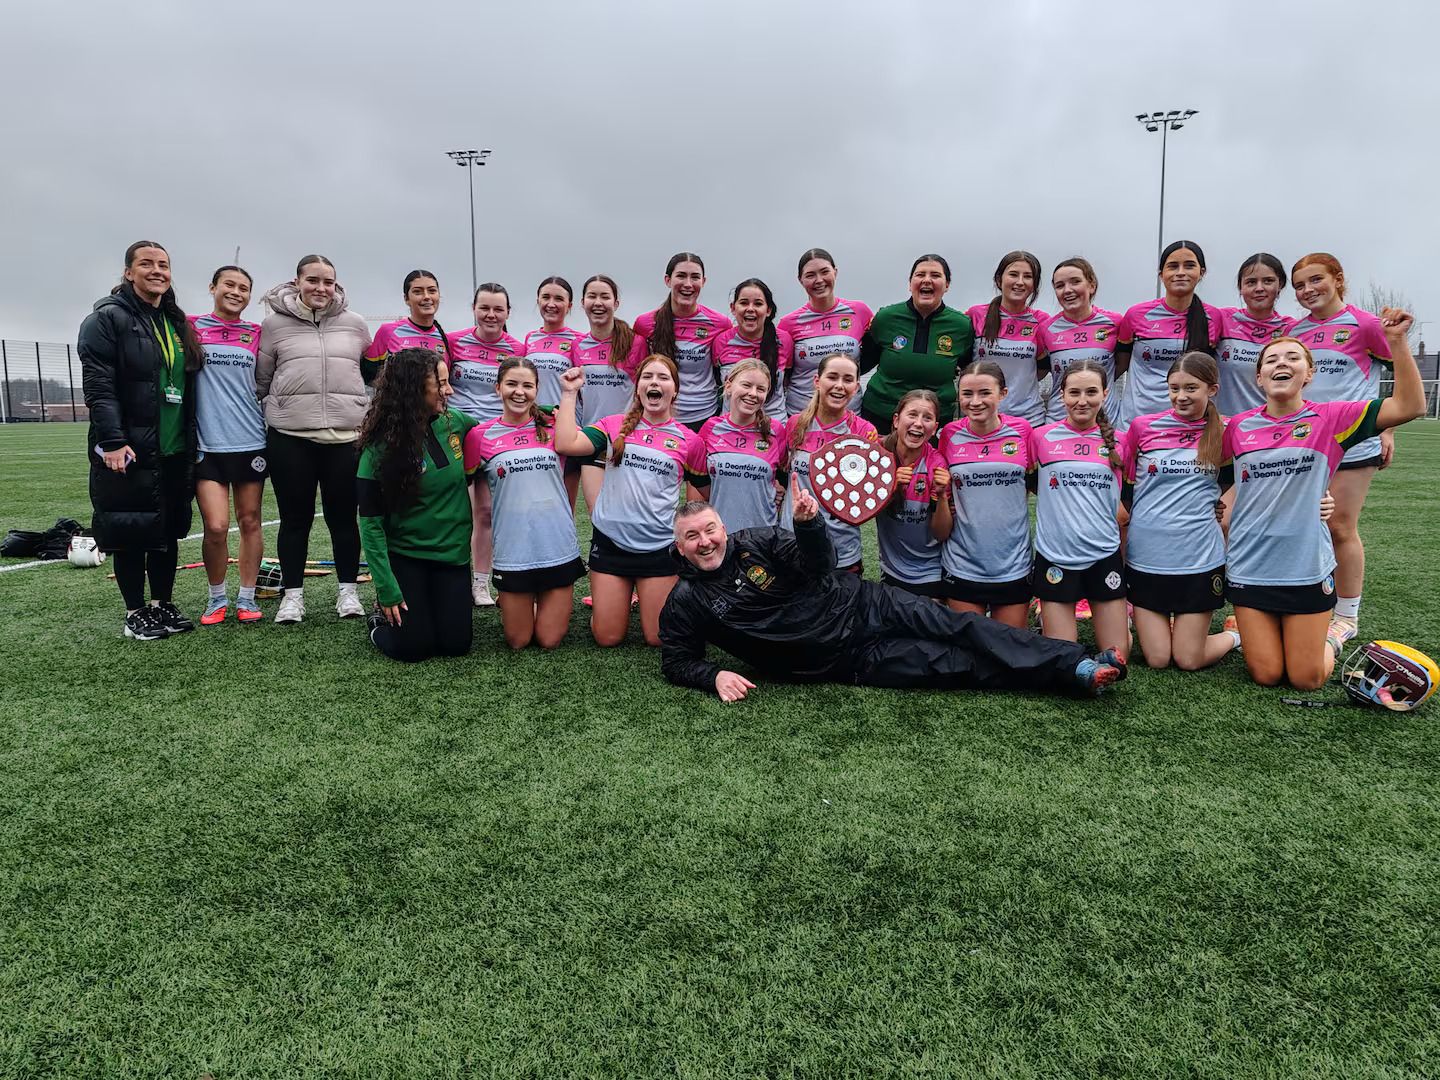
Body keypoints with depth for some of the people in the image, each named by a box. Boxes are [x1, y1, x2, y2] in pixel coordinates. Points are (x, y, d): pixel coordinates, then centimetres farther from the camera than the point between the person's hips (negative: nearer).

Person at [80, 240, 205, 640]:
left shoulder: (178, 323, 16)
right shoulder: (107, 318, -4)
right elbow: (98, 386, -12)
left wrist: (193, 441, 16)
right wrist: (113, 441, -20)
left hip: (174, 449, 6)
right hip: (128, 450, -6)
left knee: (169, 529, 11)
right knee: (130, 531, 1)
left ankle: (163, 603, 24)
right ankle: (136, 612, 12)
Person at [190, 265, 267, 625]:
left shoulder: (256, 334, 9)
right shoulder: (193, 326, 5)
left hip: (251, 443, 2)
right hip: (208, 445, -2)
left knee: (250, 522, 6)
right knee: (215, 526, -8)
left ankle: (246, 598, 18)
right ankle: (217, 598, 13)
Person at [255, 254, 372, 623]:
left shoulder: (354, 323, 8)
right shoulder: (274, 323, 4)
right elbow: (260, 380, 12)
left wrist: (367, 411, 17)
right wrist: (275, 412, 11)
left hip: (346, 435, 1)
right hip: (290, 438, -1)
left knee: (343, 517, 7)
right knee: (295, 518, 6)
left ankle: (348, 590, 18)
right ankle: (293, 594, 16)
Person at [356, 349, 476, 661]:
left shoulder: (454, 422, -4)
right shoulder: (380, 447, -16)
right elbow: (370, 523, -13)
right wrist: (386, 589, -16)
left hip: (453, 553, 4)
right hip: (405, 556, -4)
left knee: (456, 645, -1)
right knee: (413, 647, -6)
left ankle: (430, 606, 31)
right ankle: (381, 614, 26)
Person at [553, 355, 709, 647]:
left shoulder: (689, 440, 1)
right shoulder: (615, 426, 2)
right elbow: (566, 444, -12)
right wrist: (570, 393, -9)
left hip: (660, 547, 0)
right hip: (610, 542, 1)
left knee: (659, 637, 5)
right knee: (607, 638, 6)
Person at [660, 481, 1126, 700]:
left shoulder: (755, 542, -1)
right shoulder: (686, 602, -5)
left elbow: (818, 568, -4)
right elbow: (677, 662, 1)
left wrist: (808, 523, -24)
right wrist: (715, 675, -20)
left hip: (858, 604, 3)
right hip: (853, 662, -2)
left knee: (958, 626, -10)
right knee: (959, 665, -9)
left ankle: (1077, 666, -4)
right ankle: (1074, 672, -7)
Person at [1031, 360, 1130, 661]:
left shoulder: (1116, 441, 5)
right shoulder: (1042, 437, -3)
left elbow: (1120, 503, 14)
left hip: (1104, 556, 2)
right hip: (1056, 557, -2)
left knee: (1118, 658, 6)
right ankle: (1047, 615, 27)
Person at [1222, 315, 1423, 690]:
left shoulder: (1330, 419, -4)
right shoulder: (1238, 426, 1)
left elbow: (1409, 406, -15)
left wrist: (1397, 341, -19)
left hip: (1307, 568, -1)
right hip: (1249, 567, 1)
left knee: (1306, 680, 4)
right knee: (1266, 676, 4)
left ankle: (1329, 640, 35)